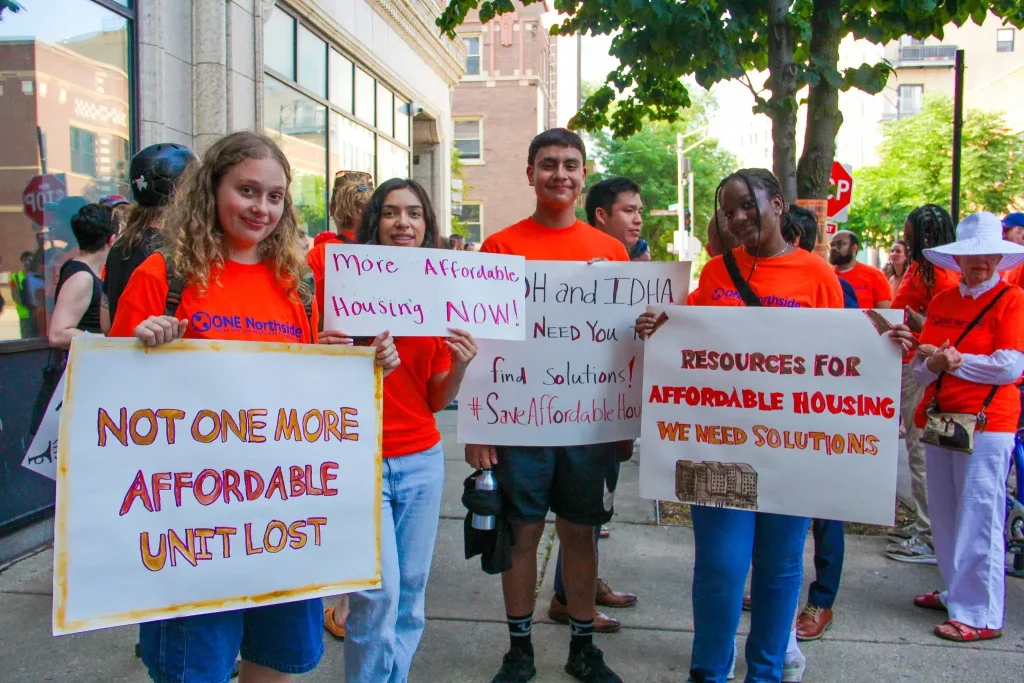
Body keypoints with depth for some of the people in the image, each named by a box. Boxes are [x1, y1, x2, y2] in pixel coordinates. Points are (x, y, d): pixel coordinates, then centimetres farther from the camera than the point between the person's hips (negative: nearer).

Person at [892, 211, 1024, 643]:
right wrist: (931, 361, -10)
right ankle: (957, 593, 28)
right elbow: (919, 368, 11)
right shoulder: (940, 303, 14)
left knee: (979, 518, -5)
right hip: (939, 418, 6)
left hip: (986, 422, -6)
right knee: (944, 515, 13)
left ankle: (981, 615, 3)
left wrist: (956, 359, -8)